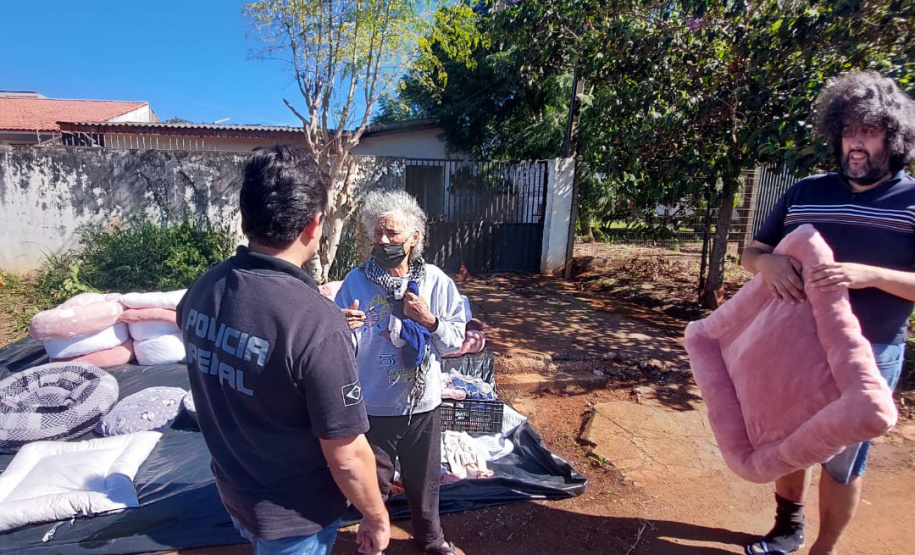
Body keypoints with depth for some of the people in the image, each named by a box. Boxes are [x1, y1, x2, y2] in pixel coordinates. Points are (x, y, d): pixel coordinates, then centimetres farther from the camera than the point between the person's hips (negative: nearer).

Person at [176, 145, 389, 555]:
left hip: (232, 491, 6)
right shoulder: (318, 324, -35)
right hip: (294, 516, -5)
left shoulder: (199, 292, -13)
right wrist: (377, 518, -9)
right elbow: (347, 458, -26)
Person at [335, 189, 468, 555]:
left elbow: (455, 341, -5)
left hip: (423, 404, 2)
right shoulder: (356, 281, -12)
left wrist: (429, 320, -23)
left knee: (424, 480, 23)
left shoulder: (437, 282, -9)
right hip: (373, 407, -1)